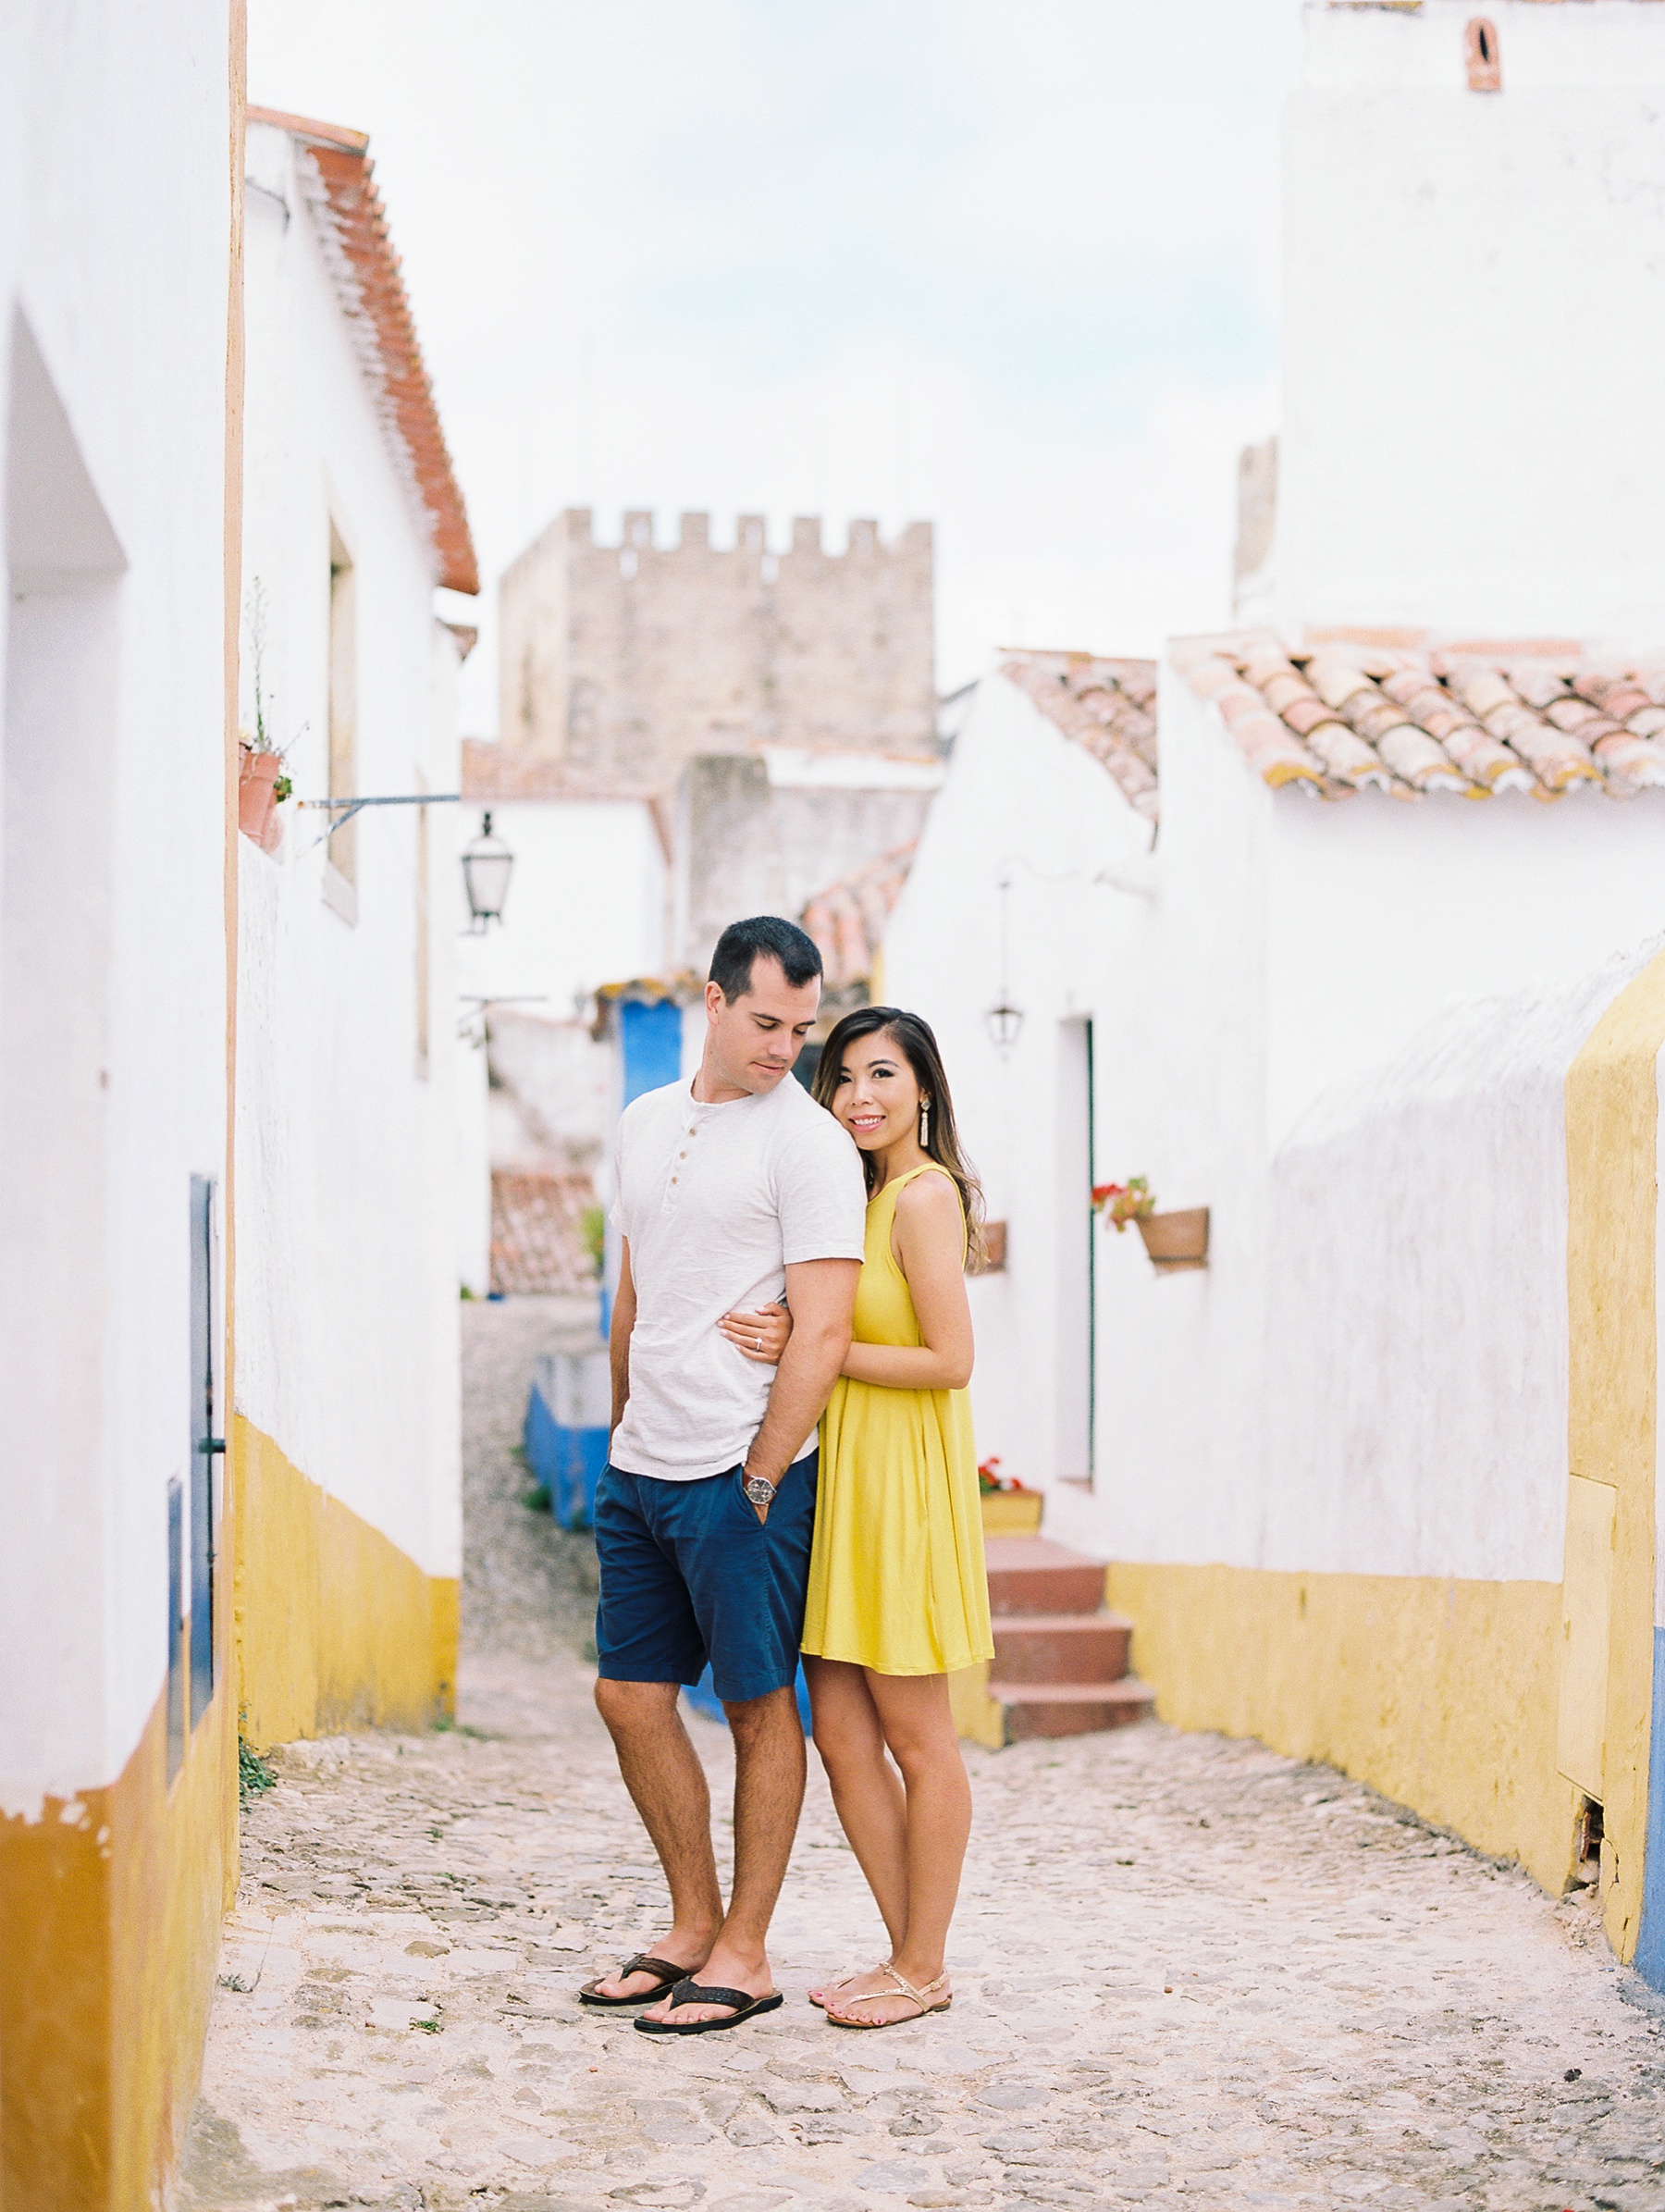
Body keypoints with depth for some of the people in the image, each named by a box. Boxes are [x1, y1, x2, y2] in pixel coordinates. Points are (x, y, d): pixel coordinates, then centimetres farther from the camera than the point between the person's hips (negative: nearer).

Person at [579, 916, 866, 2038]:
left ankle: (745, 1956, 11)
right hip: (641, 1470, 7)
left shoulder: (809, 1143, -10)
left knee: (761, 1709, 2)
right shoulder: (646, 1124, 13)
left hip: (745, 1474, -7)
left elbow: (824, 1333, -14)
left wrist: (756, 1483, -14)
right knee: (631, 1695, 10)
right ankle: (694, 1928, 23)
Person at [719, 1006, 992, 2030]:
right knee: (841, 1734, 9)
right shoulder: (866, 1193, 16)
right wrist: (789, 1338, 0)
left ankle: (923, 1969, 11)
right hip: (846, 1479, 9)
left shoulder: (926, 1195, -12)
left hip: (902, 1483, -9)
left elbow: (950, 1360, -17)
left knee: (915, 1736, 1)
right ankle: (911, 1956, 18)